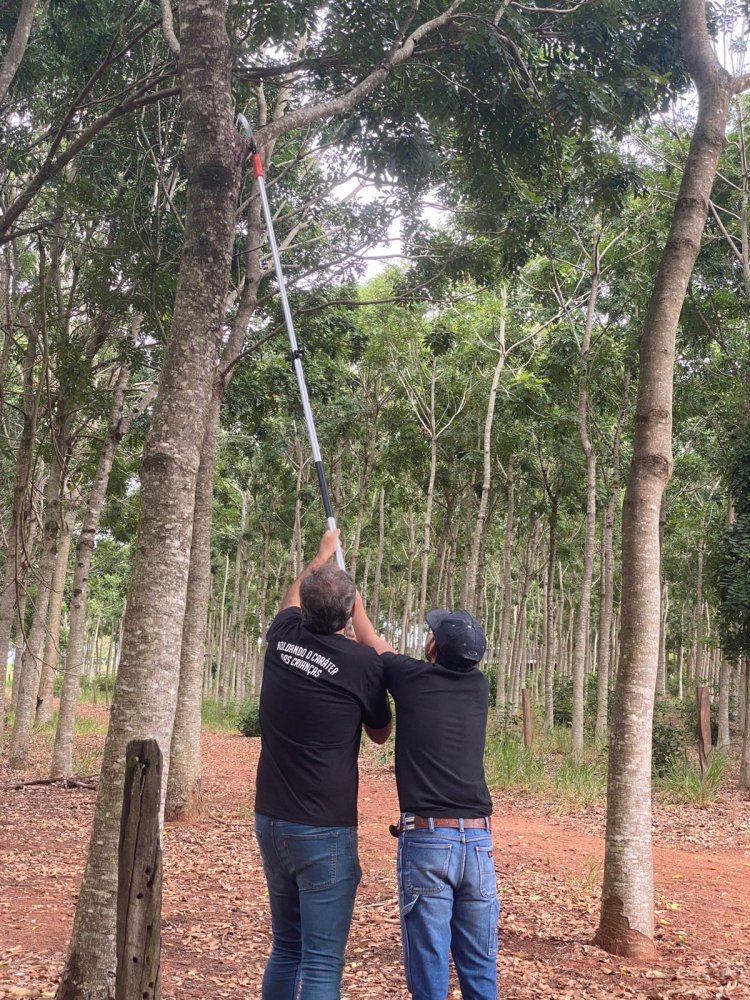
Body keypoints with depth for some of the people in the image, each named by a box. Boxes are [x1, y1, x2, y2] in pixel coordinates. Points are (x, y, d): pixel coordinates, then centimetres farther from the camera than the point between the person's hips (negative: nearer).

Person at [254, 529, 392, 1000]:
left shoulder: (283, 637, -1)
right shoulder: (362, 662, -13)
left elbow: (293, 596, 25)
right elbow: (381, 733, 7)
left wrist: (324, 553, 42)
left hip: (271, 821, 6)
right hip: (324, 832, -6)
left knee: (285, 949, 19)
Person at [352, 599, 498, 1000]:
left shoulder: (411, 678, -2)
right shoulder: (478, 687, 7)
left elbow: (372, 643, 16)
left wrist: (353, 600, 35)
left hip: (427, 840, -4)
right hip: (478, 842, 4)